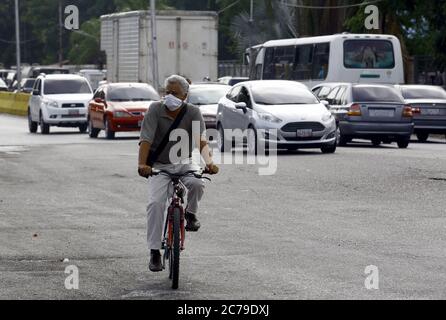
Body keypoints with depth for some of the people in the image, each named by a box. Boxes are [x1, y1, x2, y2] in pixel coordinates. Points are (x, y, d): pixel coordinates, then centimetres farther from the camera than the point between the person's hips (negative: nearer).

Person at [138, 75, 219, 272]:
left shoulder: (193, 113, -9)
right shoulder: (155, 110, -12)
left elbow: (201, 140, -20)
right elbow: (146, 140, -21)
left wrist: (209, 162, -39)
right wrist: (142, 164, -38)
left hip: (184, 163, 1)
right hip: (159, 166, -1)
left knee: (197, 183, -31)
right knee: (156, 203, -19)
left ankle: (191, 214, 0)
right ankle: (154, 252, -11)